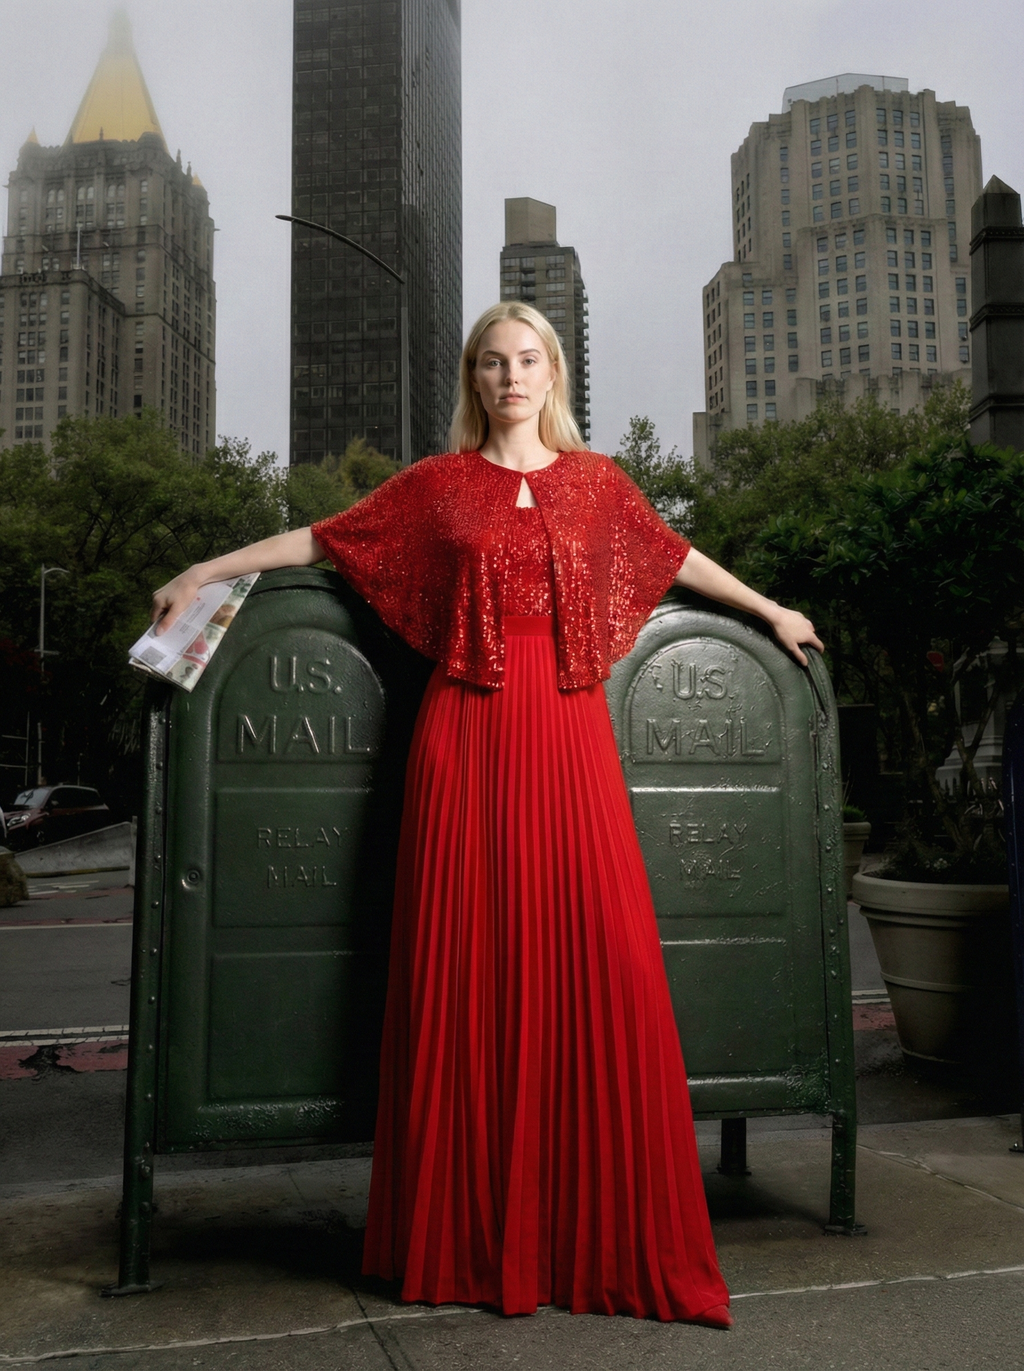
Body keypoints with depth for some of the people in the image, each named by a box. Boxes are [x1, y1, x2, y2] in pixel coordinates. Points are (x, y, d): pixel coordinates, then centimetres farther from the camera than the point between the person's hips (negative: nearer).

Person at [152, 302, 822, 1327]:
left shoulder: (595, 480, 14)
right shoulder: (437, 484, 10)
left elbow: (673, 556, 24)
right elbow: (324, 538, 14)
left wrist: (770, 610, 31)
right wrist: (205, 571, 14)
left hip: (568, 738, 1)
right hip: (467, 734, -1)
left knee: (593, 963, -4)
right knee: (467, 967, 0)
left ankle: (606, 1233, 11)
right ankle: (471, 1235, 14)